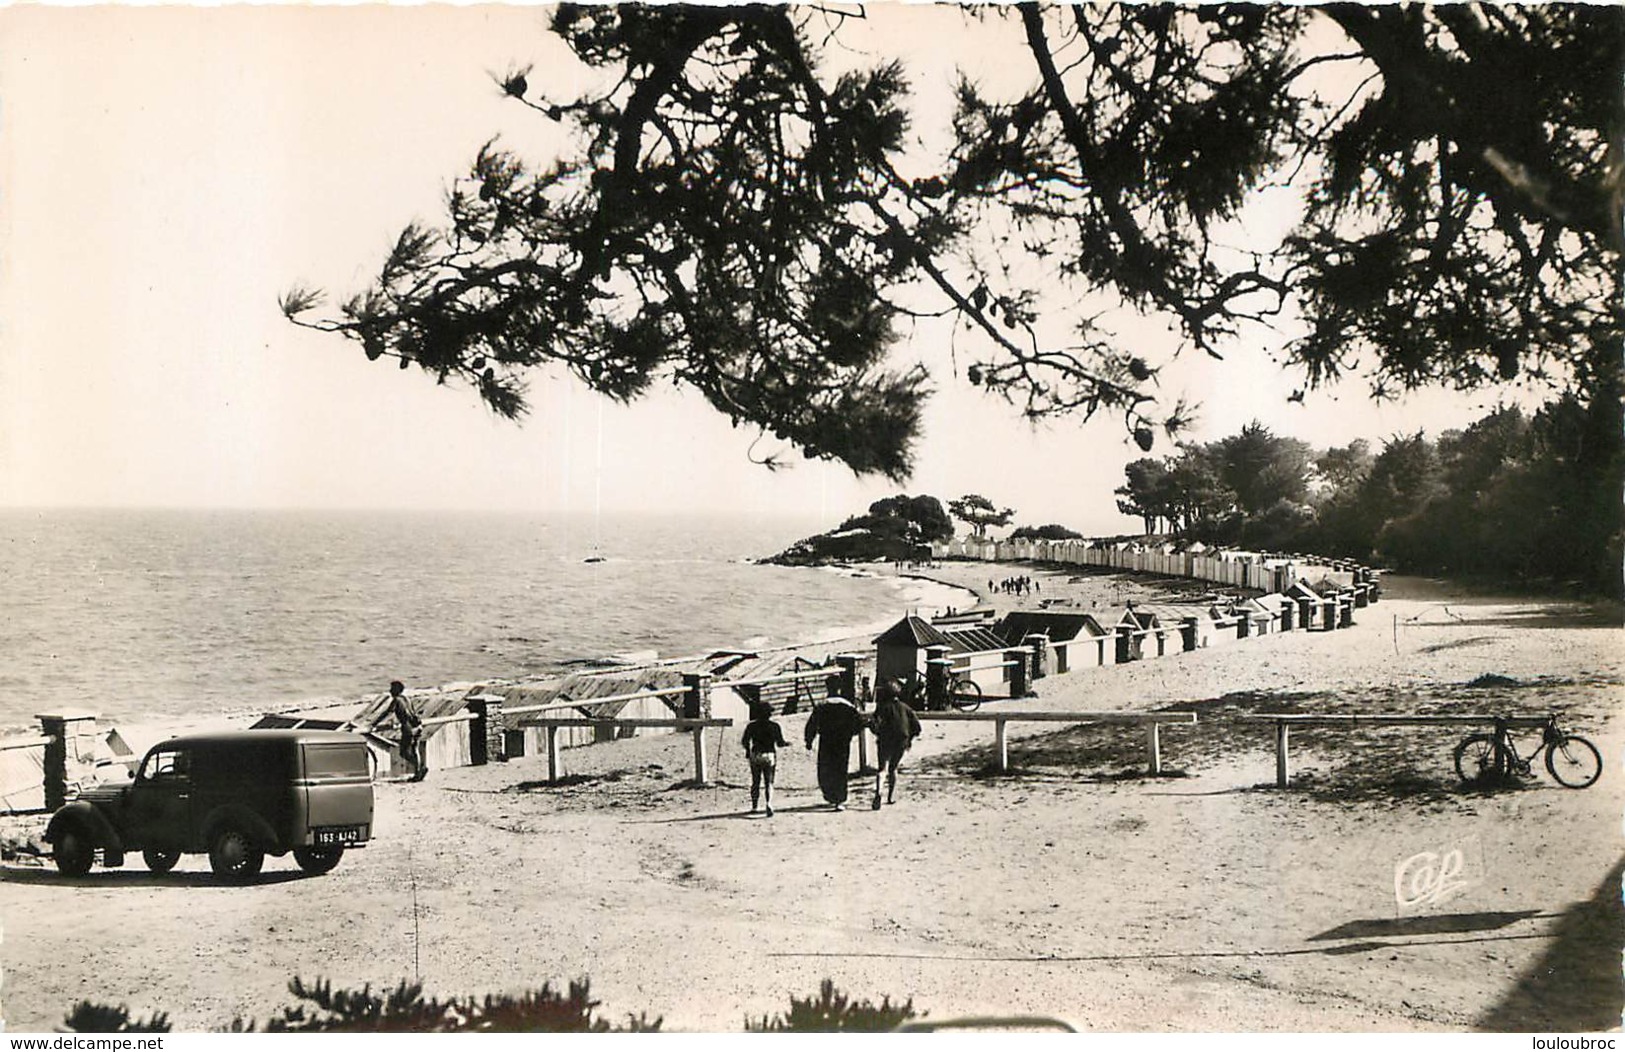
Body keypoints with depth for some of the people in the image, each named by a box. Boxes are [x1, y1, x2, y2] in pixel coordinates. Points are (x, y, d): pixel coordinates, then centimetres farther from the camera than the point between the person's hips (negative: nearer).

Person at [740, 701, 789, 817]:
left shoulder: (751, 726, 1)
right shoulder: (774, 726, -2)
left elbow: (745, 741, -2)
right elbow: (780, 742, -4)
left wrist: (748, 752, 17)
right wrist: (787, 744, 18)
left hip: (755, 756, 1)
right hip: (770, 756, -1)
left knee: (755, 782, 14)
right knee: (769, 782, 0)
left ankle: (754, 806, 15)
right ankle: (769, 803, -23)